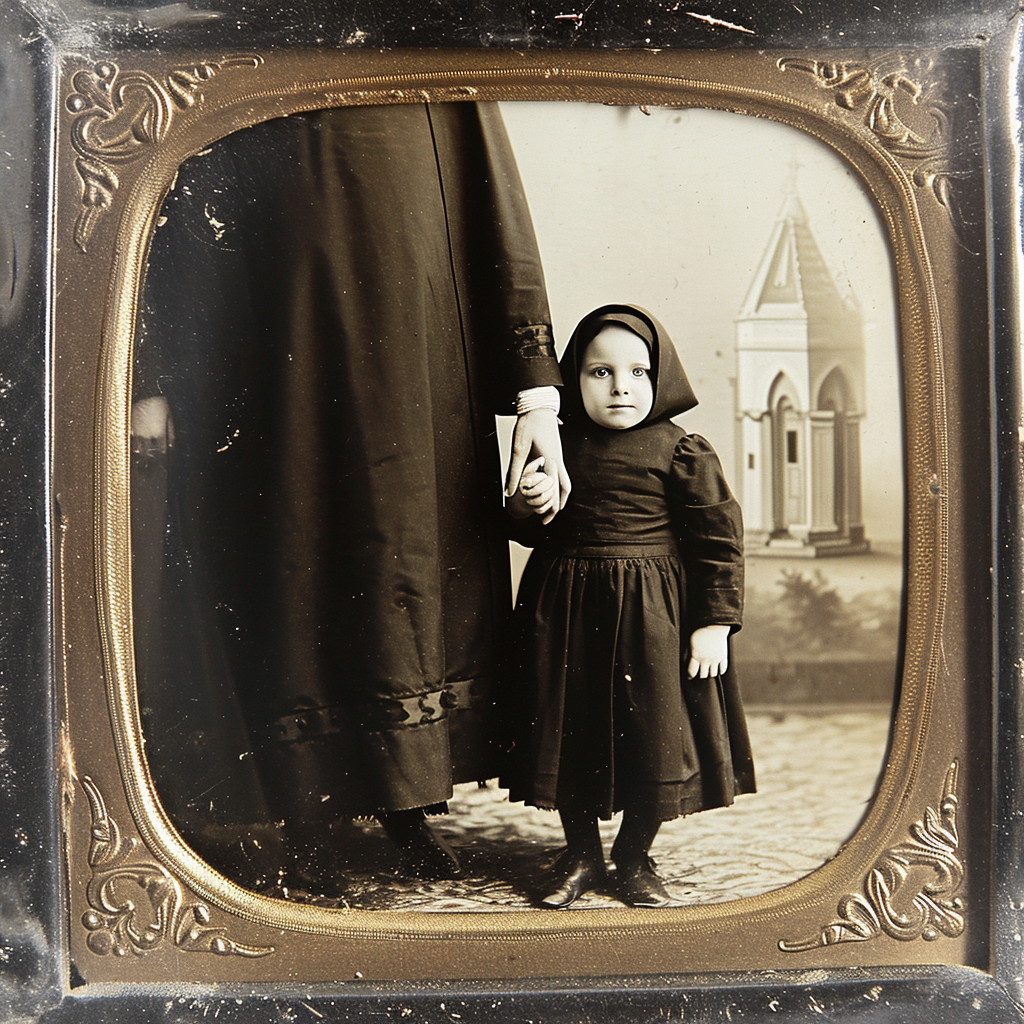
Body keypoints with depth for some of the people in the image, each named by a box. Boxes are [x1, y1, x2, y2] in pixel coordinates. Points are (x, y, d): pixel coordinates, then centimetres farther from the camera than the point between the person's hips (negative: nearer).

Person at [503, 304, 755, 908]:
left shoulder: (683, 451, -5)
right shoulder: (558, 446, 4)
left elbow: (718, 536, -5)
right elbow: (530, 532, 13)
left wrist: (714, 621, -8)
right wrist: (529, 506, -10)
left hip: (653, 614, -2)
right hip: (565, 612, 3)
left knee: (655, 738, 4)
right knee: (568, 732, 9)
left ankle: (636, 858, 27)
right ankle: (581, 854, 30)